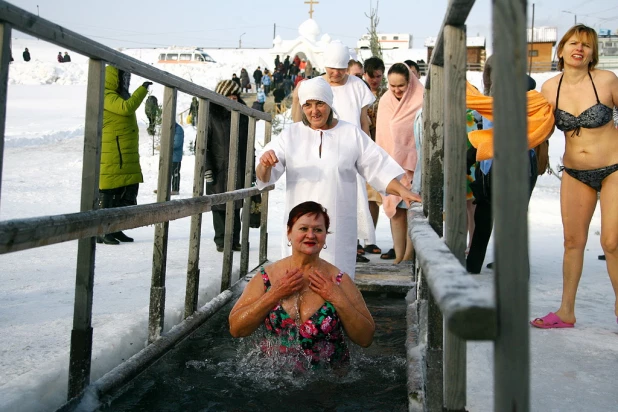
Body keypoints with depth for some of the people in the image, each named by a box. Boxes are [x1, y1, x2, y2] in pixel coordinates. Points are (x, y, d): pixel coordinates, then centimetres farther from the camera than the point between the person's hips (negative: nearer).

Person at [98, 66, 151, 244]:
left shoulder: (120, 96, 22)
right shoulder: (108, 97, -10)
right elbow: (127, 107, -27)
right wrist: (142, 89, -19)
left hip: (127, 158, 10)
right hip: (111, 158, -10)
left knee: (128, 195, 12)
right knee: (107, 195, -5)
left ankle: (115, 229, 20)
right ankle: (102, 232, 2)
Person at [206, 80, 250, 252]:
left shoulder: (242, 116, 10)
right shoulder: (212, 115, -3)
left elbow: (248, 144, 16)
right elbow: (202, 144, -4)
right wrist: (207, 168, -9)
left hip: (238, 170, 4)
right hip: (218, 170, -3)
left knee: (235, 206, 8)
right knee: (219, 206, 4)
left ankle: (235, 240, 16)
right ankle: (221, 241, 14)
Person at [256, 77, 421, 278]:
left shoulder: (351, 134, 9)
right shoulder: (290, 135, 8)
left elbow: (378, 168, 9)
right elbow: (265, 177, 0)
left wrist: (402, 191, -5)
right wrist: (265, 164, -23)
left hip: (339, 226, 0)